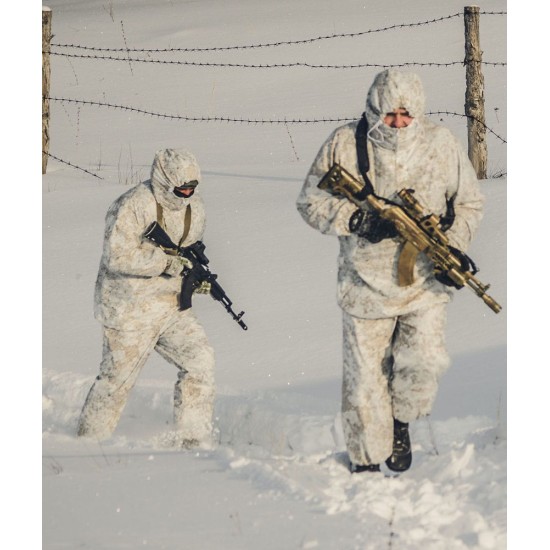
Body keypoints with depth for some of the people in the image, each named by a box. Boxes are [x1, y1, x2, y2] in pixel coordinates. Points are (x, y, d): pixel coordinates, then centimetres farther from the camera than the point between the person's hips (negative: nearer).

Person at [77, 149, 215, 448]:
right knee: (117, 379, 1)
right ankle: (89, 439, 20)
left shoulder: (194, 206, 5)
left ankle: (192, 440, 0)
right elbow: (117, 257, -25)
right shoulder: (132, 207, -20)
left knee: (200, 360, -7)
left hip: (173, 305, 7)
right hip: (130, 308, -7)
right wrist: (168, 261, -28)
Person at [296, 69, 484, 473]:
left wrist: (454, 247, -7)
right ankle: (366, 461, 22)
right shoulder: (345, 144, -5)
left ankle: (401, 420, 18)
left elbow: (469, 204, 10)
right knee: (365, 377, 4)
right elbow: (312, 202, 0)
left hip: (424, 283, 1)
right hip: (366, 282, 0)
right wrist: (356, 219, -18)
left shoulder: (441, 145, -2)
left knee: (426, 361, -14)